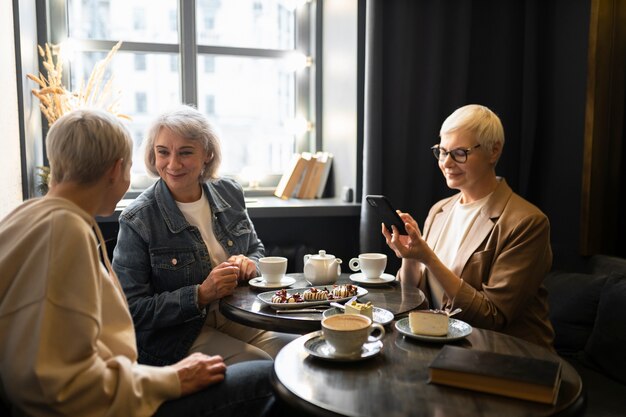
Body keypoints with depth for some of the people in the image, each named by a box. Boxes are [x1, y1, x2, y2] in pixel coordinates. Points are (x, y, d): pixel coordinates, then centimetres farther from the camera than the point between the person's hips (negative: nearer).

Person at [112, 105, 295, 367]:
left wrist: (248, 265, -6)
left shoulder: (229, 193, 2)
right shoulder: (137, 221, -14)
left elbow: (256, 249, 19)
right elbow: (132, 311, -13)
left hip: (238, 319, 5)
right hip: (176, 338, -5)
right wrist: (202, 294, -22)